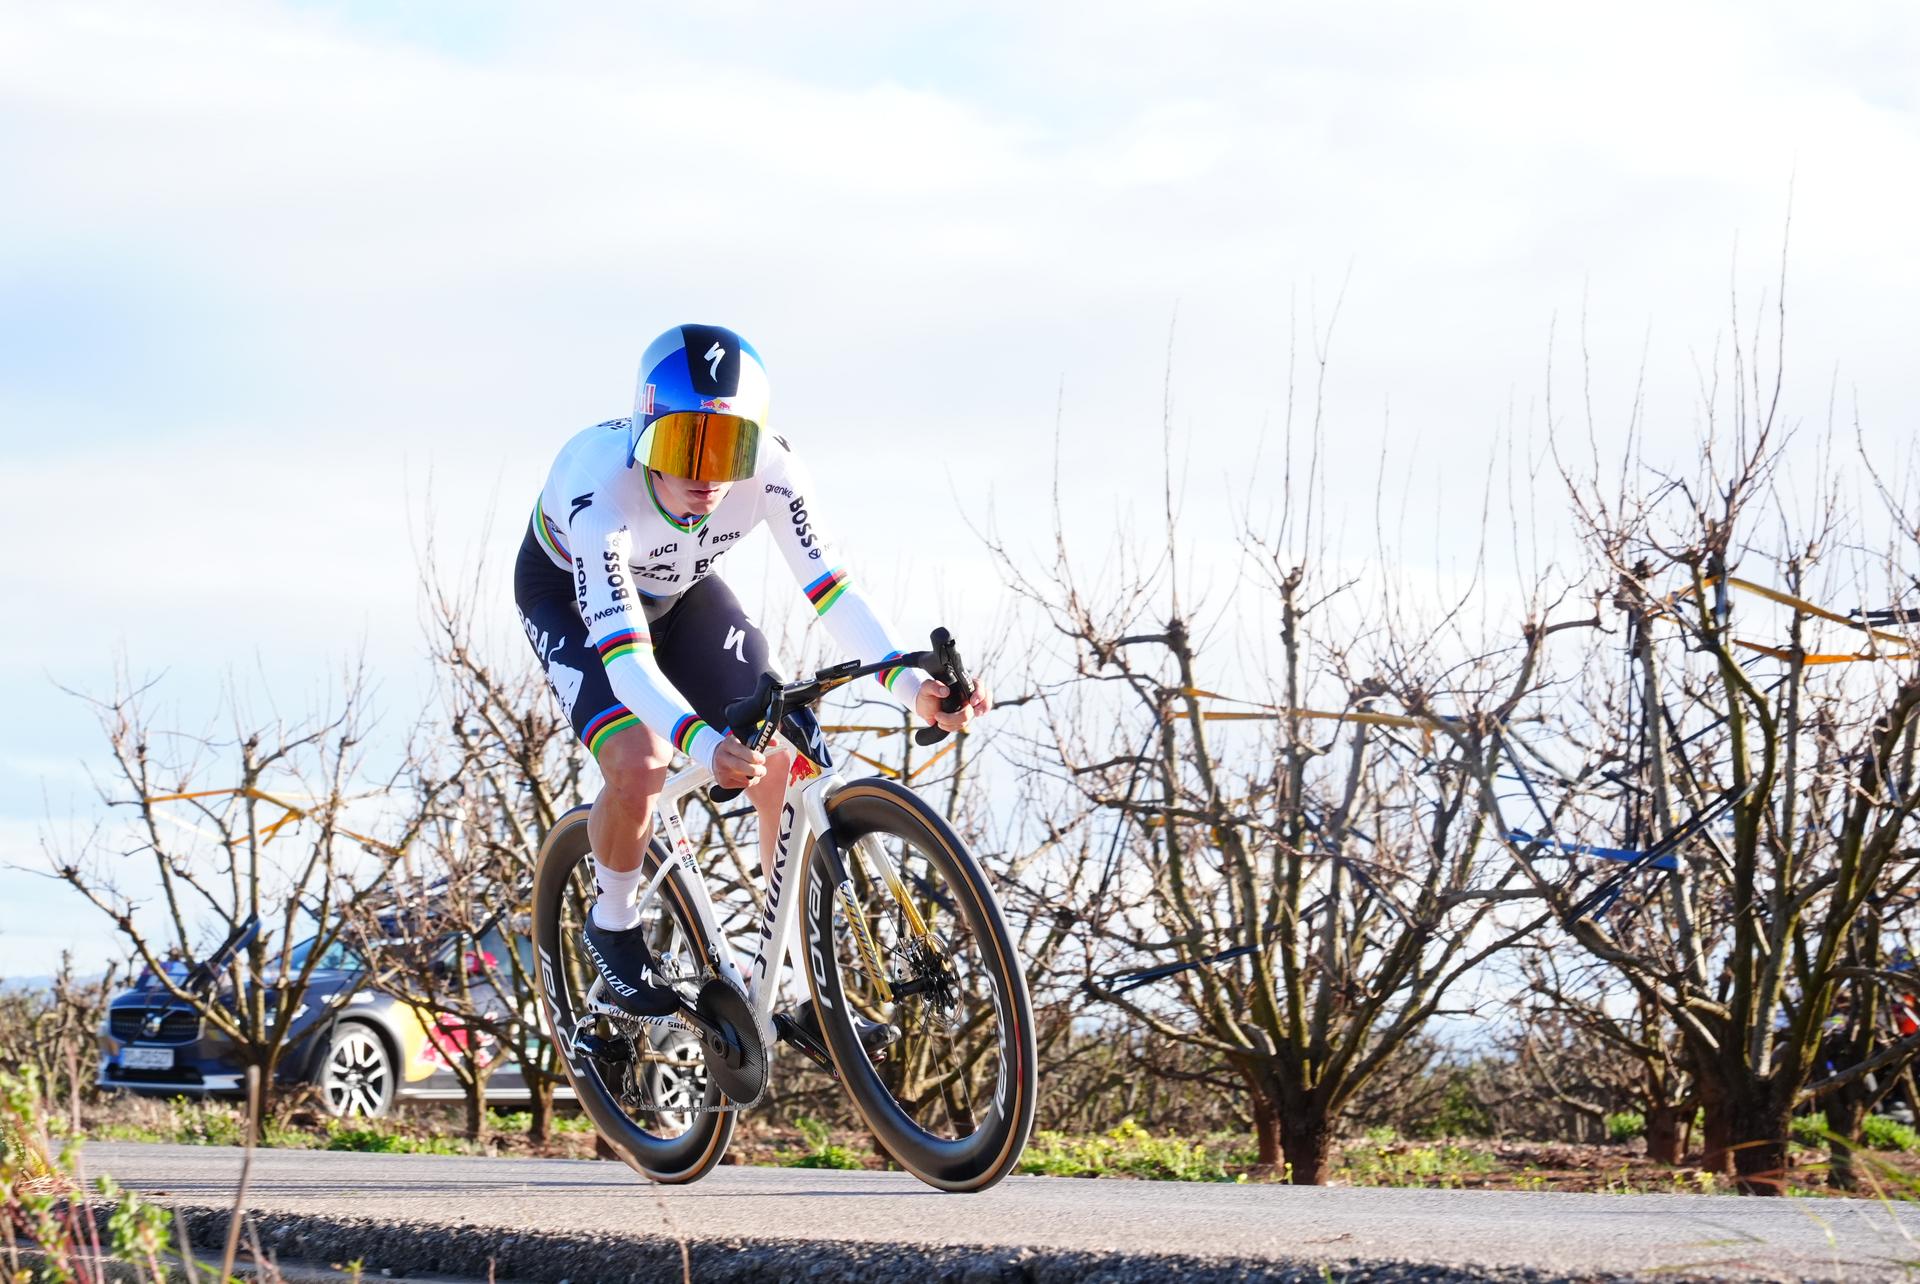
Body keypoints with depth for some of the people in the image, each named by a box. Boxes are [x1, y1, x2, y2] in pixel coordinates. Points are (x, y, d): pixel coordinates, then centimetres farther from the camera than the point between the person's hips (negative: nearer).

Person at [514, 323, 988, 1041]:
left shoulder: (768, 470, -32)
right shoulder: (600, 487, -42)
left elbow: (829, 587, -30)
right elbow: (624, 651, -48)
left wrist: (909, 685, -47)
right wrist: (702, 745, -65)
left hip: (681, 591, 4)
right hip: (571, 597, -4)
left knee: (784, 763, -11)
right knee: (640, 762, -28)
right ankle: (614, 929, 3)